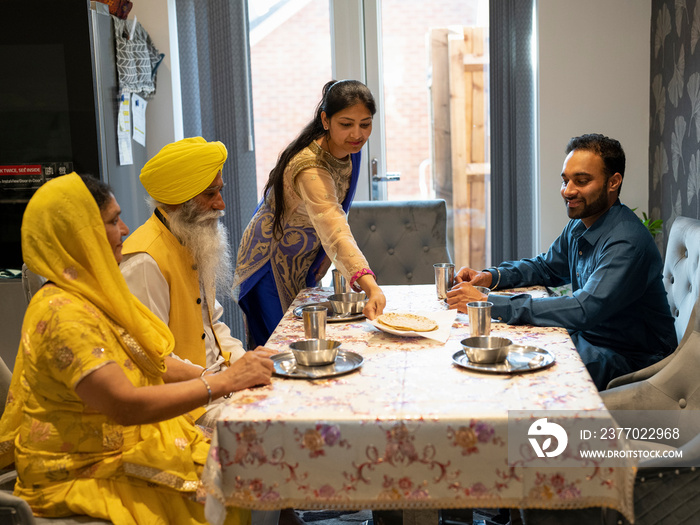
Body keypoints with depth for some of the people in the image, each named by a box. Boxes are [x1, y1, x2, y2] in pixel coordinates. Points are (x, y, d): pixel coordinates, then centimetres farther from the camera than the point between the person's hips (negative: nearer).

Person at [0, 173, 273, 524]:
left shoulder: (92, 295, 10)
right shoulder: (63, 315, -23)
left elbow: (150, 364, 10)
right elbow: (126, 405, -30)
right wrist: (224, 382, -27)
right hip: (87, 478, -9)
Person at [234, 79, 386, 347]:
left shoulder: (347, 150, -10)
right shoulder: (310, 168, -38)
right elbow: (335, 233, -52)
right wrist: (371, 287, -65)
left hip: (302, 261, 8)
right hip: (273, 262, -8)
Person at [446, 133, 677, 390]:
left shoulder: (627, 242, -25)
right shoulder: (578, 226, 5)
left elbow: (584, 310, -36)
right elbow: (546, 267, 22)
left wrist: (489, 303, -37)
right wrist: (491, 277, 2)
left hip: (628, 359, -8)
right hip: (587, 338, 8)